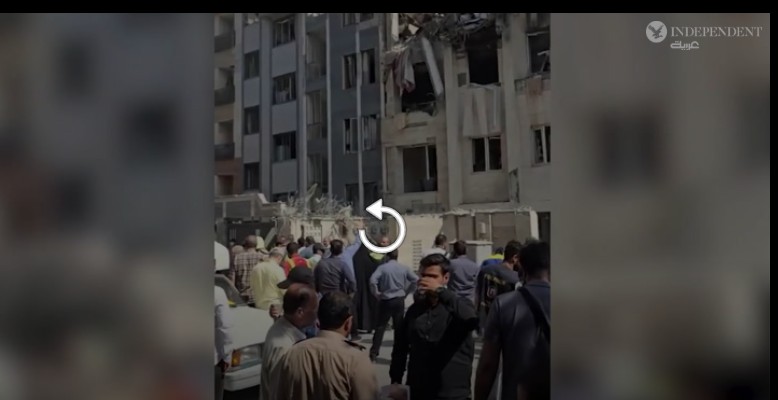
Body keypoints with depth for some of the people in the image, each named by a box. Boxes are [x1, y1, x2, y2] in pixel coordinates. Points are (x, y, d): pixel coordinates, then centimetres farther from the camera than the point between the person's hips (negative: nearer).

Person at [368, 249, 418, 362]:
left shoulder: (382, 267, -8)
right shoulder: (404, 268, 1)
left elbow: (373, 280, -21)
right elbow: (416, 280, -2)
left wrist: (376, 294, -7)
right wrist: (407, 292, 7)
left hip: (386, 301, -2)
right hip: (399, 300, 2)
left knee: (380, 327, 8)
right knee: (399, 327, 13)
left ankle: (374, 353, 5)